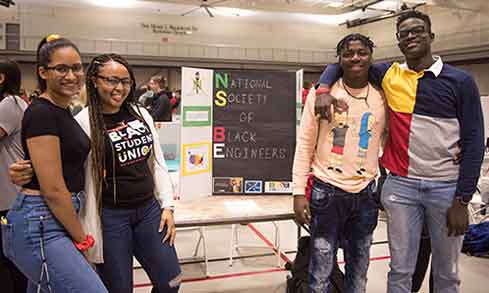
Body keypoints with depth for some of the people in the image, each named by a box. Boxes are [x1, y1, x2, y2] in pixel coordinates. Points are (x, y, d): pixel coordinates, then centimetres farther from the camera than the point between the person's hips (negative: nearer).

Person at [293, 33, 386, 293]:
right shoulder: (321, 93, -4)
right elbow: (305, 144, -3)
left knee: (359, 271, 16)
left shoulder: (382, 97, 4)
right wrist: (299, 192, -7)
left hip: (365, 193, 3)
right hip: (327, 191, -3)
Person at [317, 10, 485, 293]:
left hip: (447, 186, -1)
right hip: (401, 185, 1)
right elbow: (339, 65, 15)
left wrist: (462, 200, -7)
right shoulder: (388, 75, 4)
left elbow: (474, 142, -3)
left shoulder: (460, 81, -2)